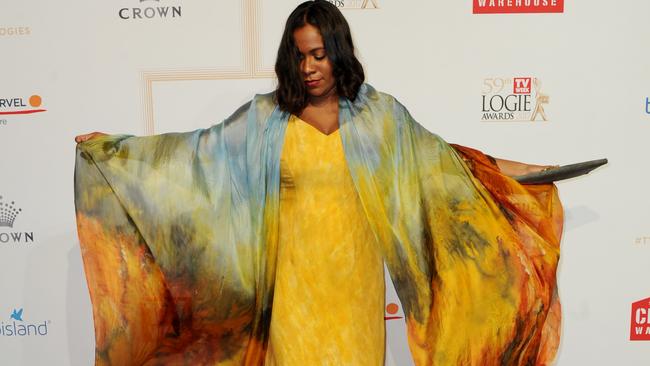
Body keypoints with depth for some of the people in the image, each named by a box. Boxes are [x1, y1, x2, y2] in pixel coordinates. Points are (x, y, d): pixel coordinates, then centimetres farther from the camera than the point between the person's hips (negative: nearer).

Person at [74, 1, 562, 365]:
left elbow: (436, 159, 6)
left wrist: (520, 173, 7)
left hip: (354, 277, 1)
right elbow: (198, 149, 0)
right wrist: (112, 147, -2)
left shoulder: (378, 112, -1)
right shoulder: (266, 117, -2)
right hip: (295, 279, 0)